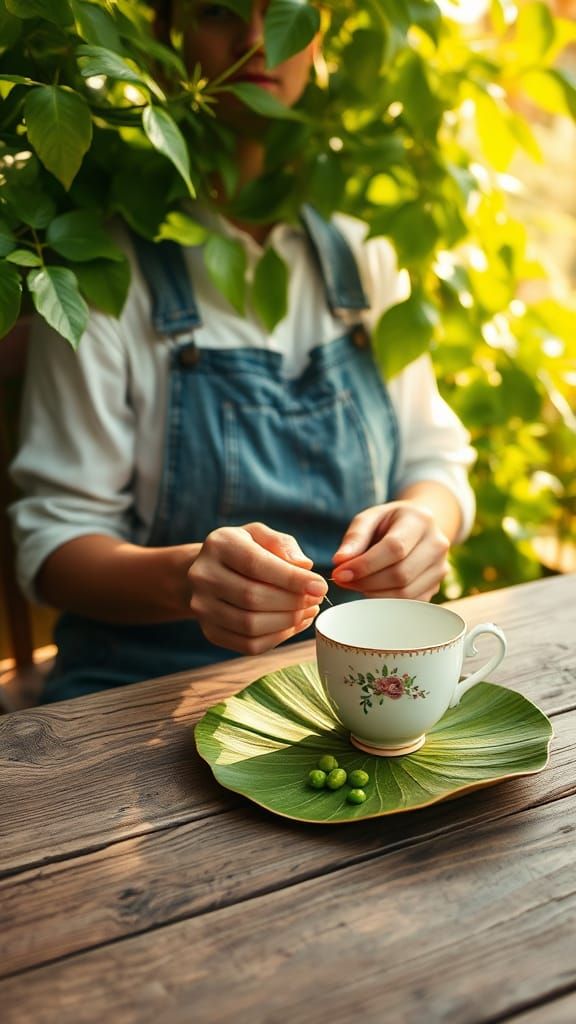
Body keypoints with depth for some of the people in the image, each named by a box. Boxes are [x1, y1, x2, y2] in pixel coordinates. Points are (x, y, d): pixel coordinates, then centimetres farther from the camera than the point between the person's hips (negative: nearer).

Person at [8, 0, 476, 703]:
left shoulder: (363, 257, 9)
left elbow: (434, 459, 13)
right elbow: (58, 538, -6)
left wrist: (425, 516, -12)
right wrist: (187, 576, -28)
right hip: (149, 690, -4)